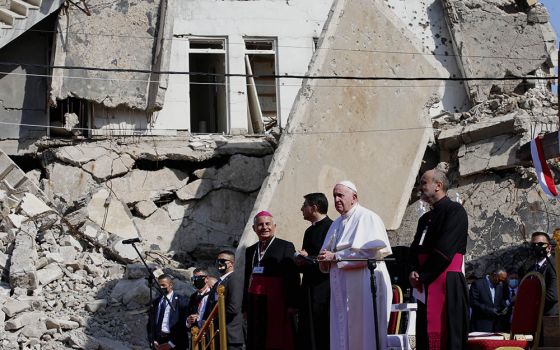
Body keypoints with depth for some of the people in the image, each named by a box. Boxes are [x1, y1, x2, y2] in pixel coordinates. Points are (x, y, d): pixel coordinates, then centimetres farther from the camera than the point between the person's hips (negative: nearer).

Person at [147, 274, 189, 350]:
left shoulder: (181, 300, -1)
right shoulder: (156, 302, 14)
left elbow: (183, 325, -7)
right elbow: (151, 323, 14)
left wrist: (171, 343, -13)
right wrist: (153, 341, -1)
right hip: (158, 343, 4)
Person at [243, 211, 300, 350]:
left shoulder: (286, 247, 1)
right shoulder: (250, 250, 18)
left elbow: (293, 278, -6)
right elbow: (247, 279, 17)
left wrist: (292, 304, -14)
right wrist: (245, 307, 12)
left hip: (276, 302, -5)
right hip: (255, 302, 5)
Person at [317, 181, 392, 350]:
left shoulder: (367, 218, -6)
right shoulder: (337, 224, 18)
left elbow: (371, 251, -17)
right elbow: (328, 251, 23)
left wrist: (335, 256, -15)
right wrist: (325, 258, -2)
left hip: (363, 286, -7)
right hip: (341, 289, 7)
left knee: (364, 335, -6)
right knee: (342, 335, 4)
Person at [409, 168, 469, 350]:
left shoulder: (455, 211, -5)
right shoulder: (425, 219, 21)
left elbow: (444, 251, -13)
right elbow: (415, 250, 17)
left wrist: (421, 275, -8)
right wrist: (415, 273, -4)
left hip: (446, 286, -8)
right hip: (426, 288, 8)